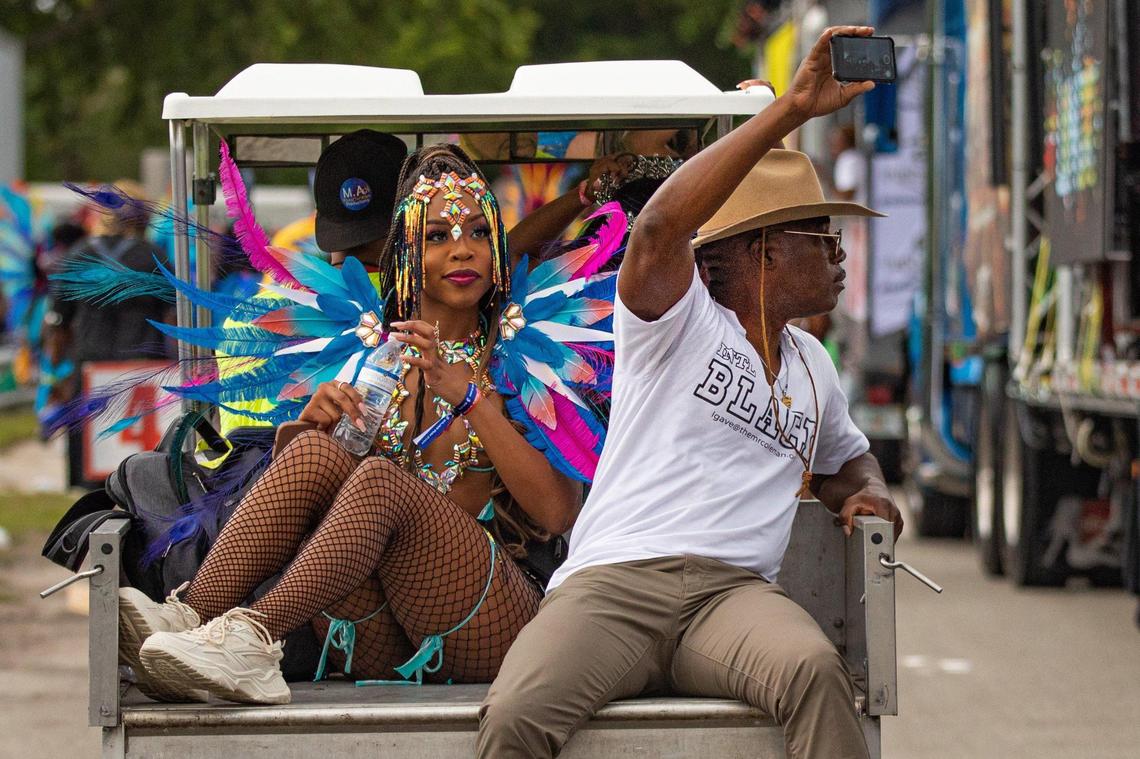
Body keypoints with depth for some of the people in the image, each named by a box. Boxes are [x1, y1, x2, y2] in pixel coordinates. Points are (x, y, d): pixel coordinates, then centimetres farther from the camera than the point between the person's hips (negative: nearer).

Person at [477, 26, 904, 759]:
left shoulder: (812, 367, 27)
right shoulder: (679, 321, 6)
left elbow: (847, 455, 46)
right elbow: (660, 230, -16)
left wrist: (868, 492, 18)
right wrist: (790, 109, -19)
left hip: (734, 591, 4)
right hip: (611, 584, -4)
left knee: (816, 671, -34)